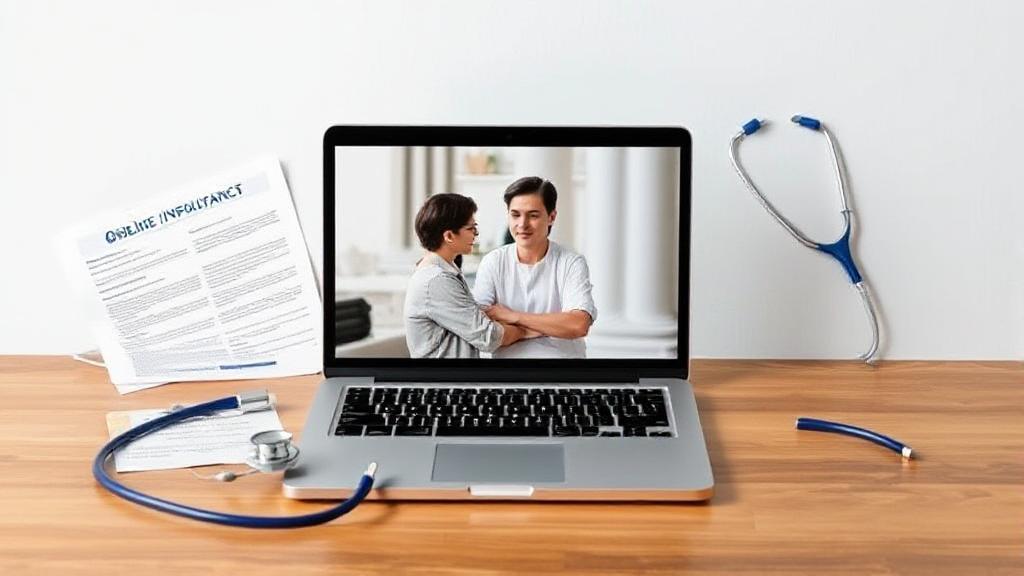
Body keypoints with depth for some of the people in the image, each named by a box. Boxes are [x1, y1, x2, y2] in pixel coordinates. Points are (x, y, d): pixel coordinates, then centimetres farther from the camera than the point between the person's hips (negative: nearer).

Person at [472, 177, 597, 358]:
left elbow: (579, 325, -16)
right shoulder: (493, 262, 0)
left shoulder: (572, 264, -3)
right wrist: (554, 326, -11)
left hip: (563, 355, 0)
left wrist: (513, 316, -13)